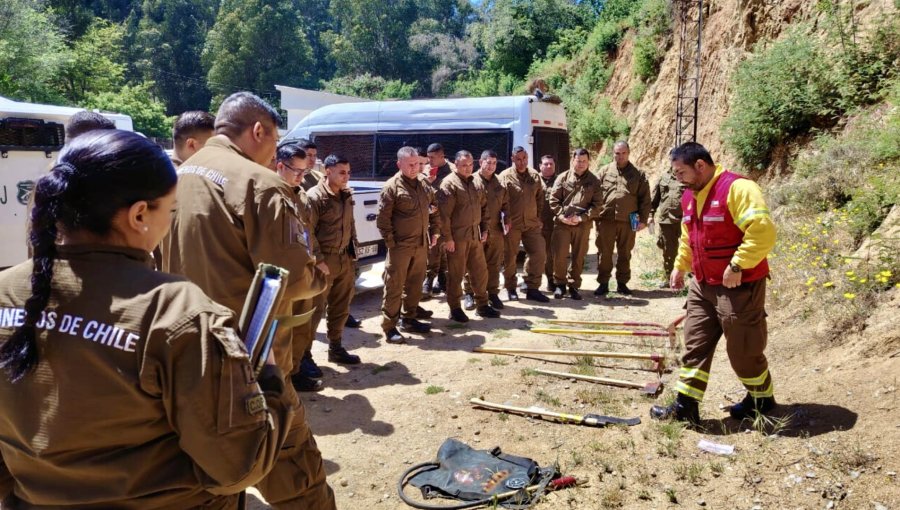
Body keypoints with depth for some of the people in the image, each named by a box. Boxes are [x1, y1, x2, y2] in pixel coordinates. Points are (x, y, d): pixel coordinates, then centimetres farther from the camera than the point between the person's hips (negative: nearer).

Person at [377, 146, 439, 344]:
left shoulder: (423, 183, 8)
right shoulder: (392, 187, -12)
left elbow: (433, 208, 18)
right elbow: (382, 218, -12)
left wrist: (435, 231, 11)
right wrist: (391, 242, -14)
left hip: (421, 244, 7)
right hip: (400, 246, -7)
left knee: (415, 284, 16)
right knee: (394, 287, -3)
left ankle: (410, 318, 31)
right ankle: (390, 328, 3)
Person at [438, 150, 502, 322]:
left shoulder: (475, 183, 12)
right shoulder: (449, 184, -12)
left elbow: (483, 207, 20)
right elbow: (444, 214, -16)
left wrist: (484, 229, 12)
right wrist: (447, 237, -18)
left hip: (474, 234, 7)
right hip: (457, 236, -7)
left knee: (480, 271, 13)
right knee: (456, 274, 2)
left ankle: (482, 305, 25)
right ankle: (455, 309, 12)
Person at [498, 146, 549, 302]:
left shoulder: (535, 176, 8)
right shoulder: (505, 177, -6)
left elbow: (540, 199, 15)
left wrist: (538, 218, 11)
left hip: (531, 224, 4)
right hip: (511, 225, -4)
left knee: (539, 254, 1)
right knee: (509, 258, 6)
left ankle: (532, 288, 12)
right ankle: (510, 289, 21)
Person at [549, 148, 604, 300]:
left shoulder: (594, 181, 5)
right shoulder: (563, 178, 4)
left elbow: (597, 204, 0)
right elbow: (553, 200, 2)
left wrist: (581, 218, -11)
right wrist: (561, 216, -10)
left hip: (583, 225, 1)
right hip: (562, 223, -1)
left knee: (578, 257, 7)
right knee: (559, 256, 0)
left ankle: (574, 286, 20)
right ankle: (559, 284, 16)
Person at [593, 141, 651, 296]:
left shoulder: (638, 174, 6)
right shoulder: (604, 172, 7)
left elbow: (645, 199, 4)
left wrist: (643, 219, -2)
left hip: (628, 221, 0)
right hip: (606, 220, 0)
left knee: (624, 254, 10)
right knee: (604, 253, 3)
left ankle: (622, 283, 20)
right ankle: (603, 283, 12)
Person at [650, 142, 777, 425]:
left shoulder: (736, 188, -19)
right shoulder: (690, 196, 10)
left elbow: (763, 231, -27)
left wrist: (737, 266, -25)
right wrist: (680, 266, 15)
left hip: (739, 288, -8)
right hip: (702, 286, 8)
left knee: (744, 350, 7)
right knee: (694, 347, 7)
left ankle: (763, 399, 30)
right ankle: (686, 406, 14)